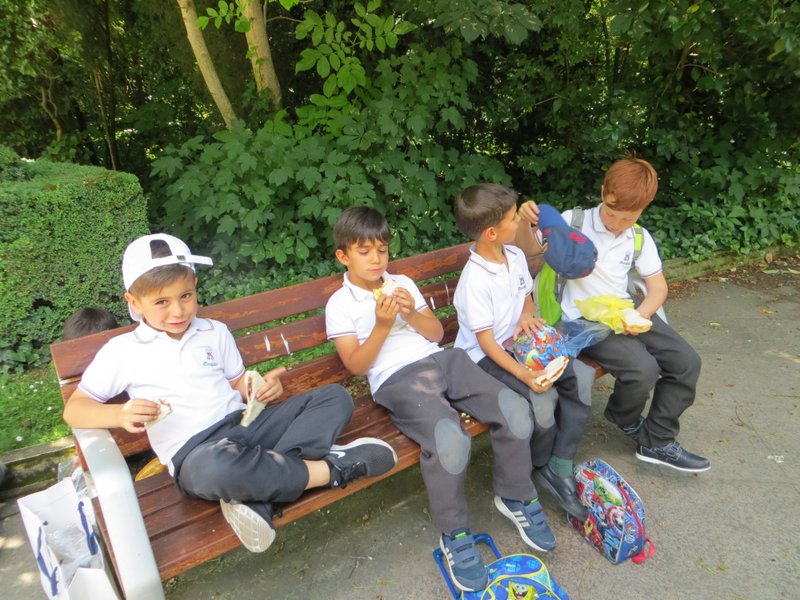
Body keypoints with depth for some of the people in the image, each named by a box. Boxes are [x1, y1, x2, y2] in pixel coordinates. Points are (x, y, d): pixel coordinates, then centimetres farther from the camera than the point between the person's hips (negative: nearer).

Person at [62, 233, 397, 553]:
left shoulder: (216, 332, 16)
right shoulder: (121, 351, 5)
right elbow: (73, 409, 6)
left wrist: (265, 388, -4)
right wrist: (120, 415, -16)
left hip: (246, 423, 6)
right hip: (194, 451, -5)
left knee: (336, 397, -5)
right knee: (214, 468, -43)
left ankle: (255, 492, -26)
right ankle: (330, 469, -22)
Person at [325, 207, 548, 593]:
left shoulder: (403, 283, 19)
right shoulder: (339, 305, 5)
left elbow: (437, 333, 14)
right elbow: (356, 366, -2)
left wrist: (411, 313, -5)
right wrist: (382, 326, -14)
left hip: (441, 360, 5)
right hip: (396, 380, -5)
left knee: (516, 410, -17)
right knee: (450, 441, -34)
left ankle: (515, 497, 9)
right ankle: (454, 535, -6)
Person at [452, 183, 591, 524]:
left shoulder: (515, 256, 2)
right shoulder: (475, 281, -22)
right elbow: (486, 341, -21)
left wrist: (526, 316, -6)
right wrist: (524, 375, -31)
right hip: (487, 356, -8)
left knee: (577, 375, -13)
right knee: (542, 397, -28)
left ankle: (560, 468, -4)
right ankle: (541, 466, 5)